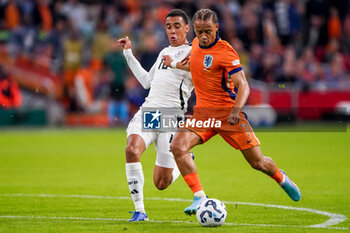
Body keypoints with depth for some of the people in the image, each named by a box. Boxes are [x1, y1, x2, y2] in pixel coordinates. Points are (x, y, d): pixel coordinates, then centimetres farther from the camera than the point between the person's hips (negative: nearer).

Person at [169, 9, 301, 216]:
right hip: (203, 111, 5)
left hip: (228, 112, -5)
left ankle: (281, 178, 36)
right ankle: (199, 197, -17)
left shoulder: (225, 51, -17)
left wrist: (236, 111, -37)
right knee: (177, 147, -21)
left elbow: (243, 86, -24)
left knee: (258, 162, 1)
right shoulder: (196, 44, 4)